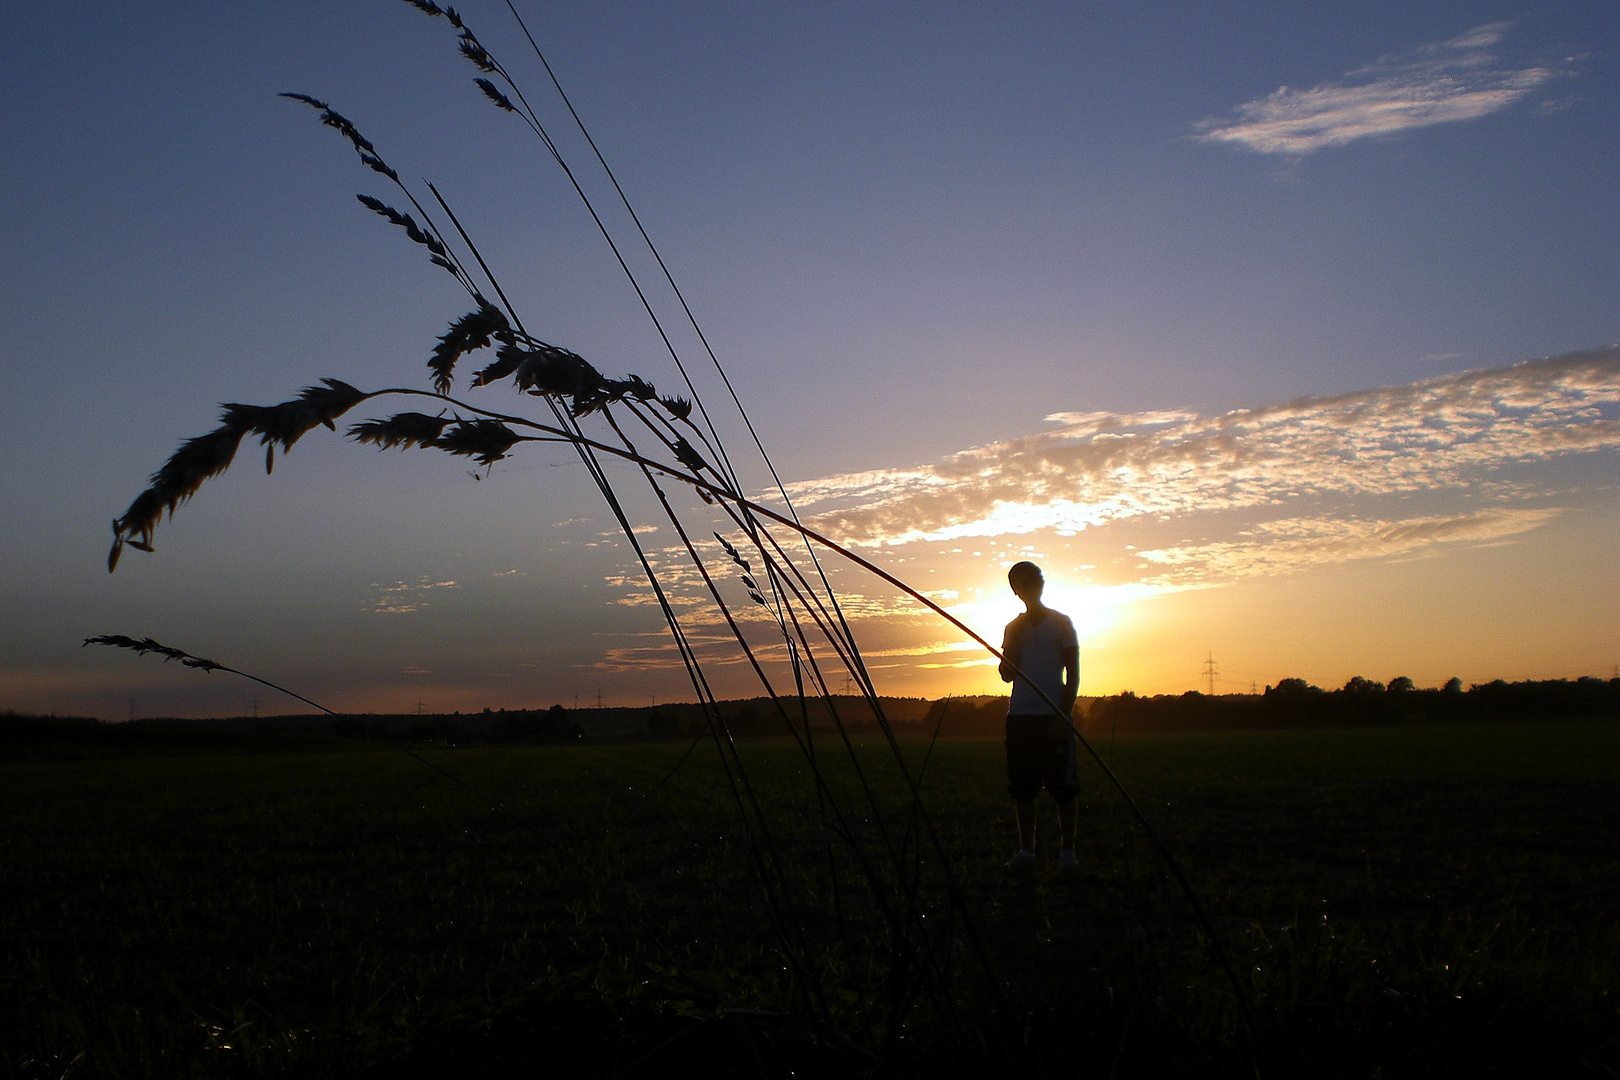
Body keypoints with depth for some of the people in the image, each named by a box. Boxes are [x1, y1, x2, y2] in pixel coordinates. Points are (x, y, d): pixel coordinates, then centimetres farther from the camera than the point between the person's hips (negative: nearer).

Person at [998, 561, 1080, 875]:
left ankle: (1067, 850, 7)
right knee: (1022, 787, 3)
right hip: (1019, 715, 4)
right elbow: (1007, 675, 8)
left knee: (1063, 786, -2)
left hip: (1053, 716, -3)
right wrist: (1015, 637, -2)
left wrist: (1063, 717, -8)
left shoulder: (1060, 623, 4)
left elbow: (1073, 674, 1)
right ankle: (1026, 851, 9)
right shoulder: (1014, 628, 15)